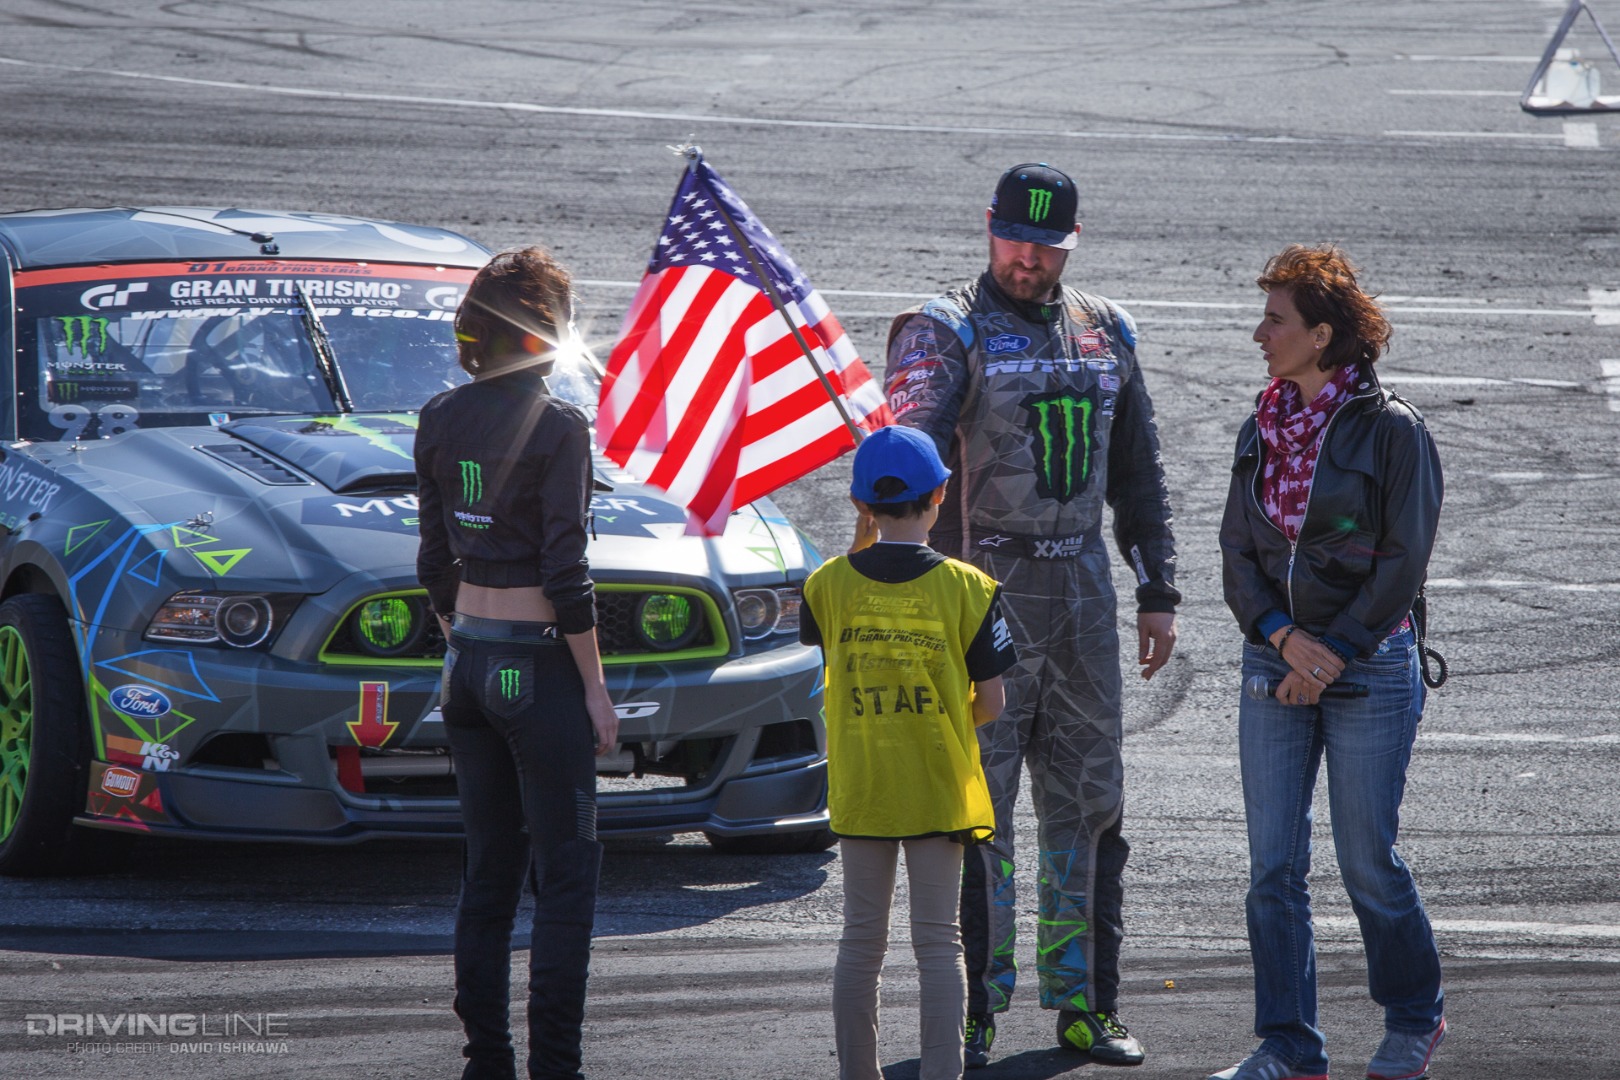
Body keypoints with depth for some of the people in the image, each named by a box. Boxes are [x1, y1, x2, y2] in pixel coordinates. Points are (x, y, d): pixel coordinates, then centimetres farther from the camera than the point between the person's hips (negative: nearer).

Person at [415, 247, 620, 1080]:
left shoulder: (440, 420, 5)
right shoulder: (556, 429, -14)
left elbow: (436, 560, 11)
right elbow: (564, 574, -15)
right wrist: (595, 689, -8)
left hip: (469, 662, 6)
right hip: (538, 668, -6)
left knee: (488, 870, 12)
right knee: (564, 872, 0)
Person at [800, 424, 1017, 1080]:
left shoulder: (830, 584, -5)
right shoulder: (966, 587, -9)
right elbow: (991, 702, -6)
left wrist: (862, 547, 13)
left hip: (860, 788, 2)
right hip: (940, 790, -2)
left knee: (862, 939, 12)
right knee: (938, 941, 4)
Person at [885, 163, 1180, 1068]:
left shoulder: (1104, 331, 13)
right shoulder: (949, 330, -4)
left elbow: (1139, 474, 20)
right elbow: (914, 438, -22)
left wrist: (1159, 594, 15)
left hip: (1083, 588, 5)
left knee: (1088, 803, 8)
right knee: (977, 806, -5)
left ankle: (1085, 1002, 16)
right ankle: (974, 1009, 1)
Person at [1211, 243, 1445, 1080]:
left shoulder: (1390, 430, -8)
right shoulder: (1262, 431, 7)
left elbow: (1403, 561, -9)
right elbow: (1237, 549, 7)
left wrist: (1334, 654, -13)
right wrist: (1283, 635, -9)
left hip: (1369, 661, -5)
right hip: (1274, 662, 5)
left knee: (1367, 863, 2)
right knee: (1274, 869, 2)